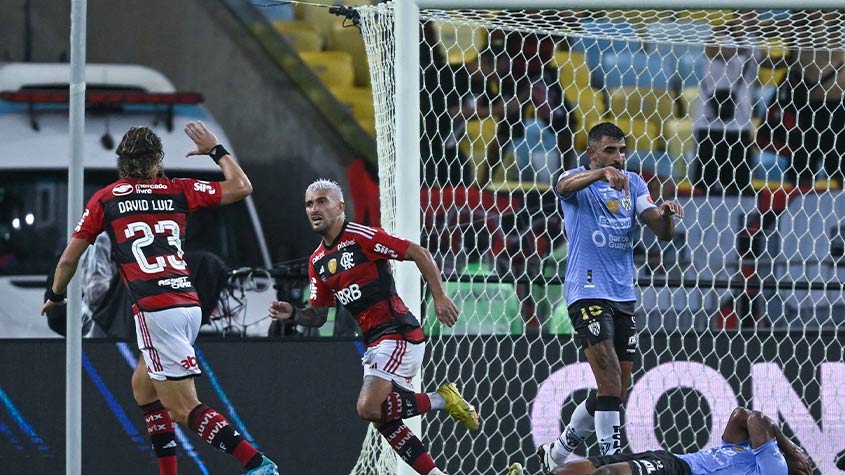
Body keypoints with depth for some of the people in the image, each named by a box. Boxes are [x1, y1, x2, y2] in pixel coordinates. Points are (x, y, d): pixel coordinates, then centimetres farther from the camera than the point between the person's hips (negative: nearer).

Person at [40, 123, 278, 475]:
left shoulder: (105, 199, 6)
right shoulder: (177, 191, 11)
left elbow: (69, 259, 11)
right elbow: (241, 187, 16)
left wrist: (55, 296, 29)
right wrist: (216, 150, 30)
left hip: (155, 310, -6)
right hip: (189, 303, 6)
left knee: (184, 408, -8)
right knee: (143, 386, 23)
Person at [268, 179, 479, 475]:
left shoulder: (362, 237, -10)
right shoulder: (318, 262, 13)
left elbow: (419, 253, -10)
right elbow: (318, 316, 19)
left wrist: (439, 297, -17)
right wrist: (292, 314, -2)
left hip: (398, 334, -9)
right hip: (375, 342, 9)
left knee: (369, 408, -20)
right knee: (383, 419, 5)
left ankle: (443, 400, -4)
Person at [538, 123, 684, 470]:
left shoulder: (633, 183, 14)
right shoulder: (579, 179, -1)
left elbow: (662, 233, 5)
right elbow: (565, 187, -27)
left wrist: (667, 213, -19)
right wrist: (602, 172, -46)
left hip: (624, 295, 6)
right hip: (588, 293, -6)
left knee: (618, 390, 10)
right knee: (611, 385, -16)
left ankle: (558, 452, 27)